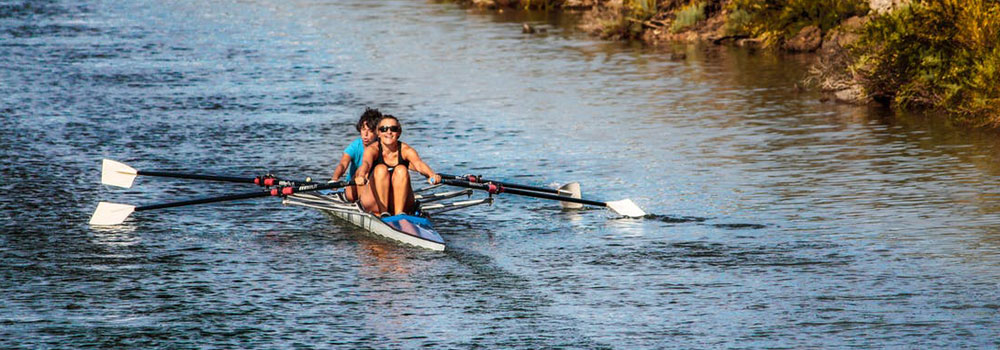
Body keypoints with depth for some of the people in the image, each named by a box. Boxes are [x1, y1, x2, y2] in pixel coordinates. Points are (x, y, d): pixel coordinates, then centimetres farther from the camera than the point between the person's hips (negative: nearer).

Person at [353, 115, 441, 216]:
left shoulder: (406, 150, -4)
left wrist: (432, 175, -47)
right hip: (374, 203, -1)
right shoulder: (373, 149, -7)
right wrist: (361, 176, -54)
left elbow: (419, 164, -24)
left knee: (401, 170, -24)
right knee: (381, 169, -25)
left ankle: (399, 213, -34)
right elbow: (366, 163, -30)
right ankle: (383, 212, -35)